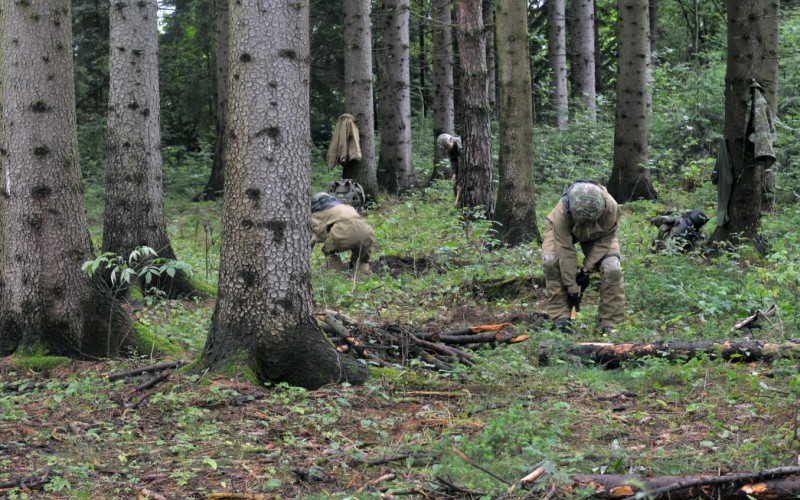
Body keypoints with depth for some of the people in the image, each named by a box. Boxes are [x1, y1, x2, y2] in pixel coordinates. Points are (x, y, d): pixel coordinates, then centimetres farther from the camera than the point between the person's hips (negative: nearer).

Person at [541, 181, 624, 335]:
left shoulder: (611, 207, -37)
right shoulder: (561, 212, -41)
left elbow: (605, 240, -22)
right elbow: (566, 251, -35)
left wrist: (587, 269, -25)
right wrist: (572, 287, -30)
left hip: (597, 236, 1)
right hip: (563, 231, -1)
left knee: (612, 268, -23)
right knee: (550, 260, -29)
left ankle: (609, 323, -9)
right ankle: (560, 315, -16)